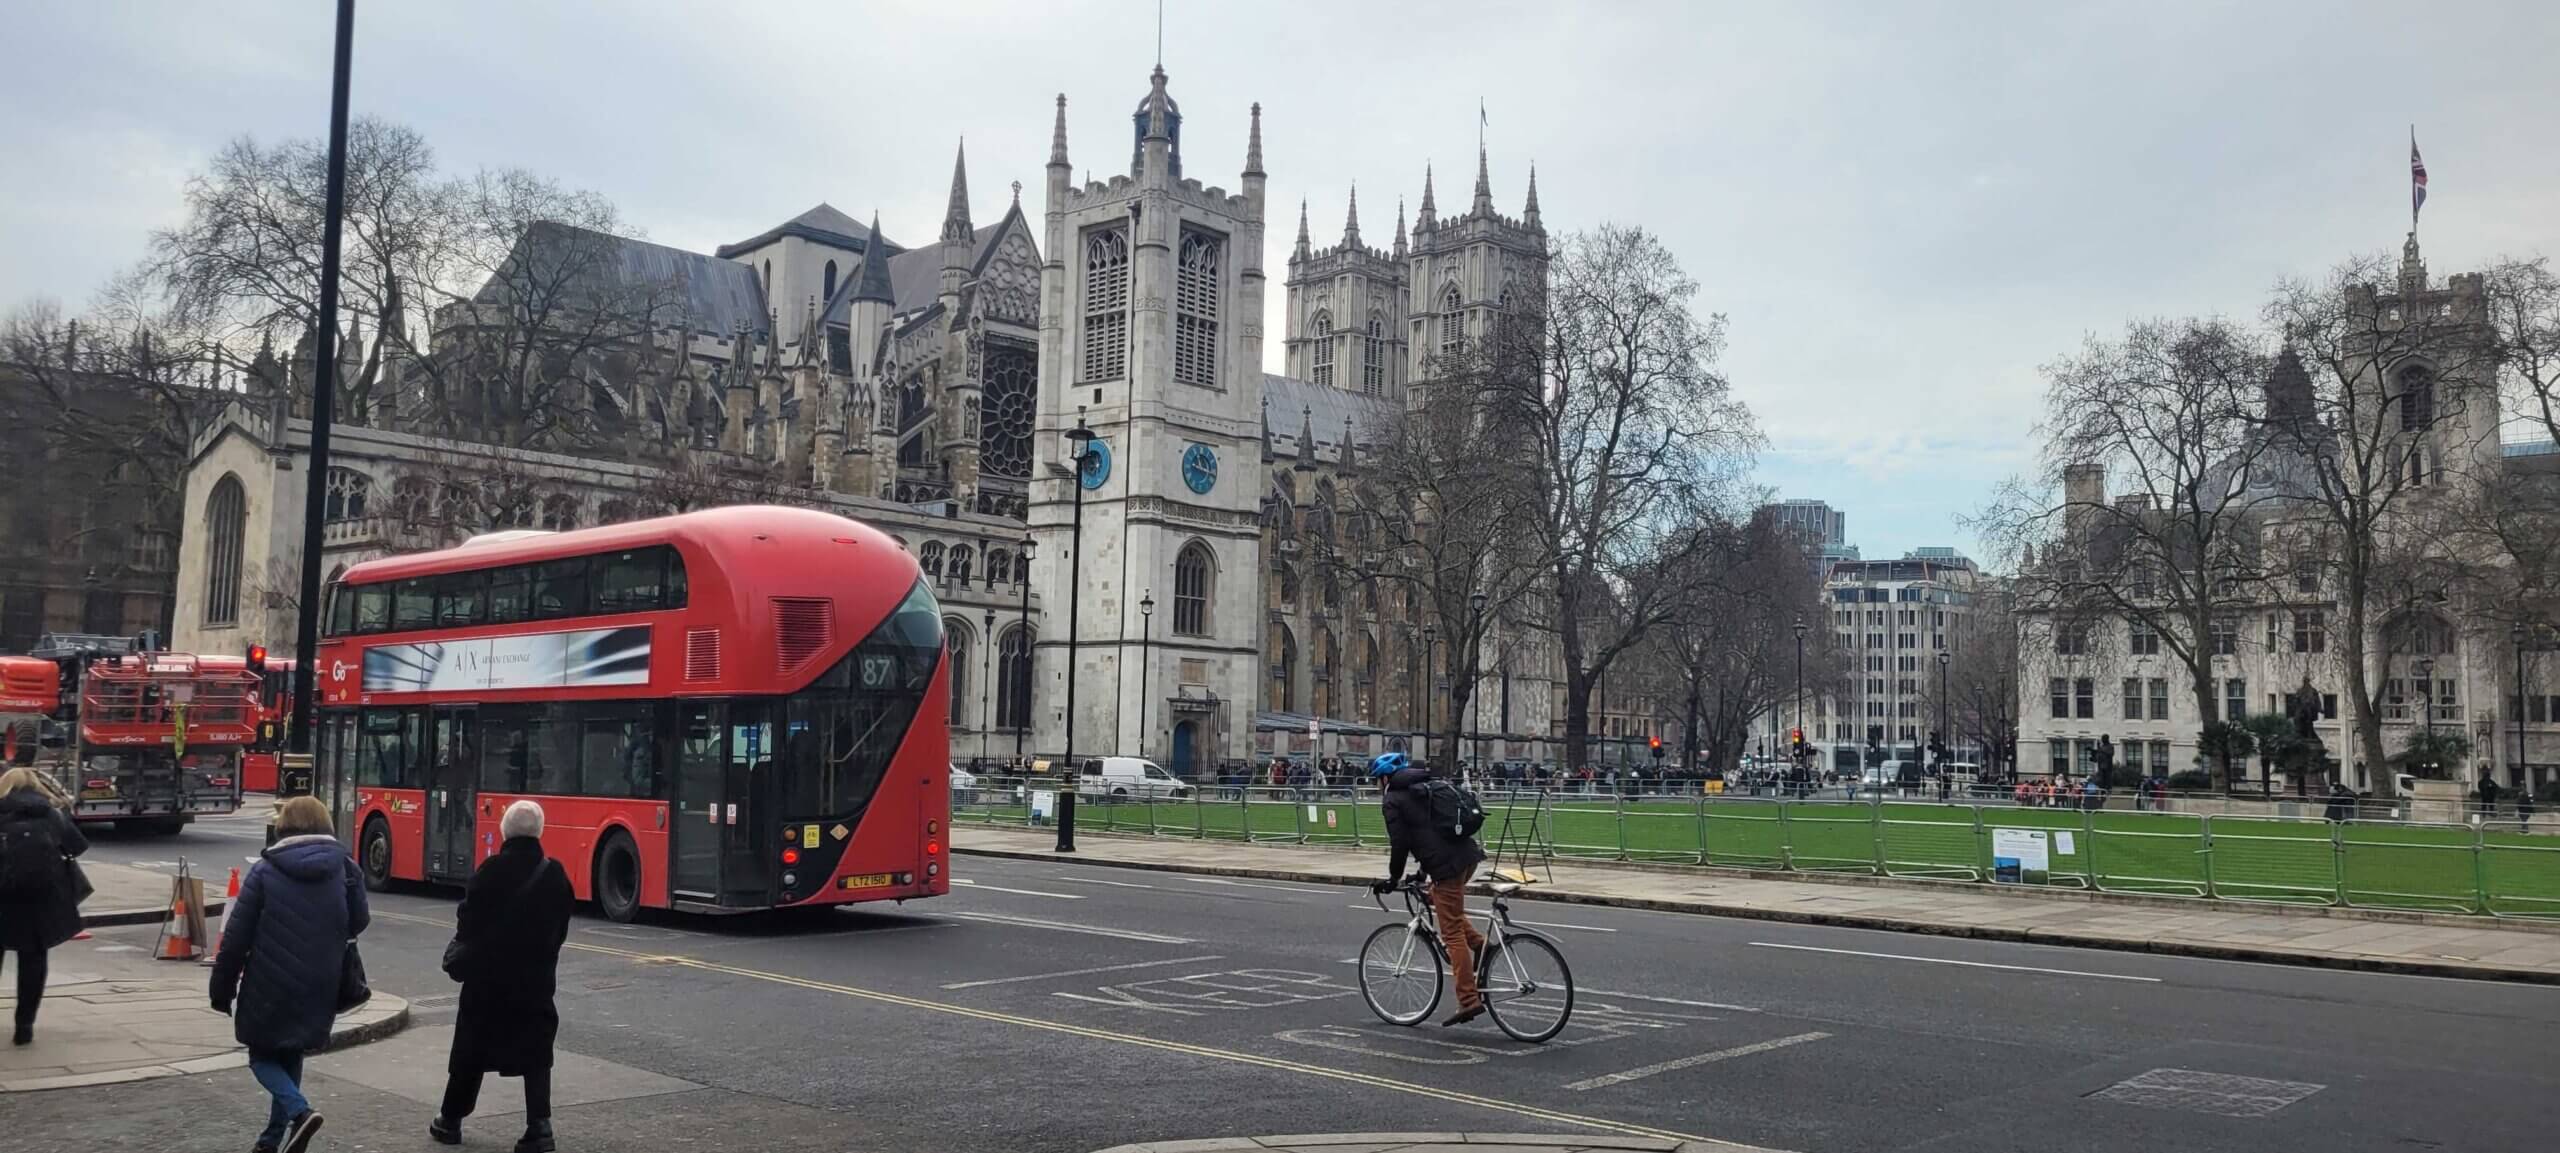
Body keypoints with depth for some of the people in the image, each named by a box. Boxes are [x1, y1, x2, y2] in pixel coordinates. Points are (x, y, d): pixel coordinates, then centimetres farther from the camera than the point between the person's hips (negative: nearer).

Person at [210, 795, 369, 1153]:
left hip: (269, 987, -3)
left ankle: (298, 1111, -10)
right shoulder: (346, 869, -1)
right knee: (290, 1058, 20)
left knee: (263, 1056, 13)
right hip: (318, 990, 3)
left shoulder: (265, 871, -7)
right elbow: (358, 923, 5)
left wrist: (222, 988, 2)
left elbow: (236, 936, -7)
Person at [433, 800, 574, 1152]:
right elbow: (560, 929, 4)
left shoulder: (490, 871, -12)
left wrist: (458, 957, 10)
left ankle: (451, 1120, 26)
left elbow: (468, 921, -7)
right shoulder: (555, 875, -3)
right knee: (536, 1056, 4)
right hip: (537, 978, 2)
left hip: (487, 975, -1)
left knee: (471, 1050, 13)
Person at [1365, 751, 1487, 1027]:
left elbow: (1400, 843, -6)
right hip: (1469, 855, 8)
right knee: (1445, 906, 31)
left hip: (1447, 867, -8)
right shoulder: (1432, 784, 23)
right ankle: (1479, 945, 16)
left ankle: (1469, 1001, -4)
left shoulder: (1394, 799, 0)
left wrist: (1393, 879, 7)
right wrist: (1426, 867, 34)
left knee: (1452, 934, -3)